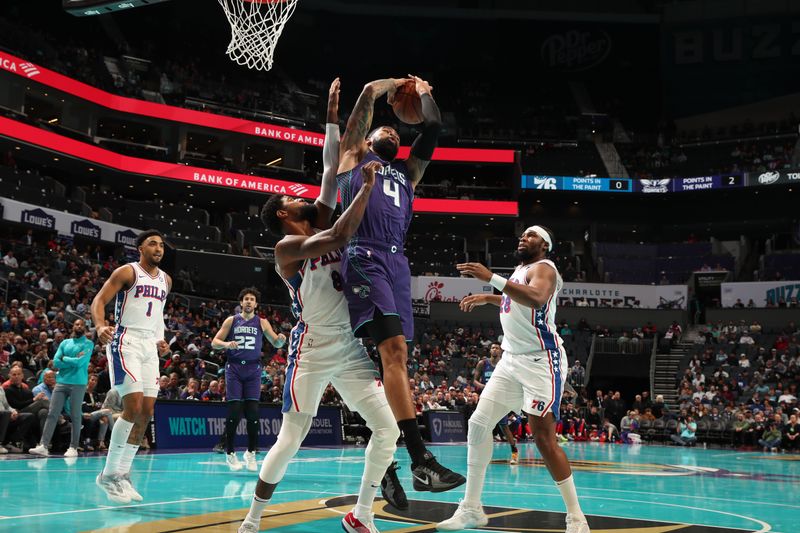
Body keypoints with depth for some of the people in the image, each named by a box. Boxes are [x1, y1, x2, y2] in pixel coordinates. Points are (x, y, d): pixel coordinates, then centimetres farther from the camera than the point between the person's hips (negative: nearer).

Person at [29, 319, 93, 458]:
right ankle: (43, 446, -7)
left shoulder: (88, 344, 2)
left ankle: (73, 448, 4)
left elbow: (80, 362, -12)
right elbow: (56, 362, 3)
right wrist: (73, 361, -6)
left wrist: (64, 358, 0)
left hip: (78, 383, -4)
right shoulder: (65, 343, 15)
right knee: (52, 414, -4)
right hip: (61, 382, 4)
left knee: (76, 416, -1)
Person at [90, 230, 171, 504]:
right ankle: (108, 474, -6)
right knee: (133, 408, -18)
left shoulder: (166, 280, 16)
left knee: (146, 413, 3)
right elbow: (99, 300, -11)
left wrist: (160, 341, 13)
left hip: (150, 346, 7)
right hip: (126, 342, -7)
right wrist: (100, 326, -30)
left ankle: (122, 475, 13)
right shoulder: (127, 271, -4)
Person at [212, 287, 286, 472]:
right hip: (234, 368, -1)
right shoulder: (231, 321, 9)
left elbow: (275, 343, 7)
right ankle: (230, 452, 6)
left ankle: (251, 452, 8)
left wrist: (280, 340, -18)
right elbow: (214, 342, 6)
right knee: (235, 410, -8)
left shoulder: (262, 322, 11)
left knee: (253, 411, -6)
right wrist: (226, 344, -15)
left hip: (253, 369, 1)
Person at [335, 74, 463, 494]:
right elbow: (369, 92, 14)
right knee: (393, 349, -21)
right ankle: (420, 460, -30)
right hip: (365, 259, -6)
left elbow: (434, 129, 28)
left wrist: (424, 93, 31)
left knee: (394, 356, 2)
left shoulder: (407, 172, 32)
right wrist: (396, 85, 31)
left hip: (397, 263, 6)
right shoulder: (354, 157, 19)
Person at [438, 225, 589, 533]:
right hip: (511, 359, 9)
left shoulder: (544, 268, -11)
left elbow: (536, 299, -36)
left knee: (544, 438, -12)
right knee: (478, 424, 1)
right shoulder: (520, 270, 17)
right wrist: (486, 298, 30)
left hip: (542, 361, -9)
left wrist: (491, 279, -42)